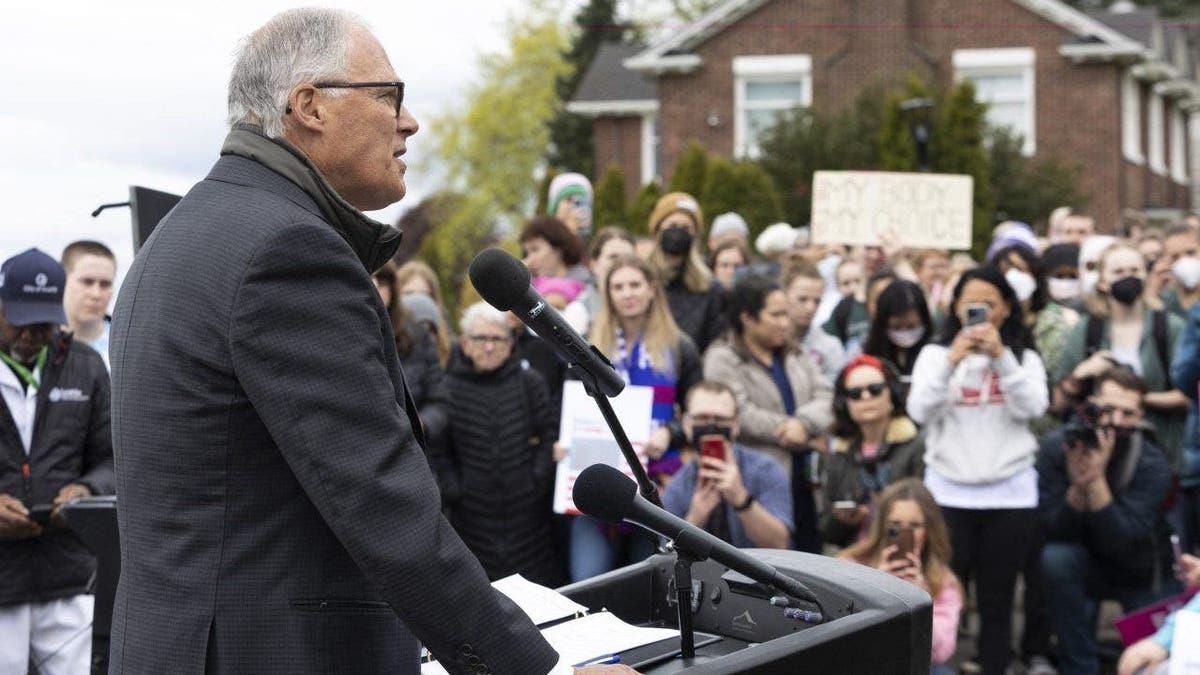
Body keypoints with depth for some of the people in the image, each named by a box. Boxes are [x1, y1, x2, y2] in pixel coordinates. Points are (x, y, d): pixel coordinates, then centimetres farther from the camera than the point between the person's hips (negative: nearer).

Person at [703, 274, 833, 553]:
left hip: (803, 477, 7)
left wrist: (803, 423, -16)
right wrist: (794, 432, -8)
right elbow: (741, 415, -15)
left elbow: (824, 397, 7)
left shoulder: (796, 357, 19)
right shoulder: (723, 359, -4)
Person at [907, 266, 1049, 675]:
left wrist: (1002, 357, -18)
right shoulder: (935, 353, 5)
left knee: (997, 599, 6)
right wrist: (952, 360, -17)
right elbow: (920, 412, -8)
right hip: (948, 491, -1)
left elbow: (1032, 408, -10)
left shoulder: (1024, 357, 6)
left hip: (1009, 492, 1)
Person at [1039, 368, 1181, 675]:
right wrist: (1078, 487, -39)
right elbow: (1053, 531, -22)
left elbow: (1122, 545, -32)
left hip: (1142, 579, -1)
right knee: (1055, 558, -30)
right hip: (1086, 566, 1)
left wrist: (1097, 480, -41)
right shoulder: (1057, 447, -18)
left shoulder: (1153, 465, -23)